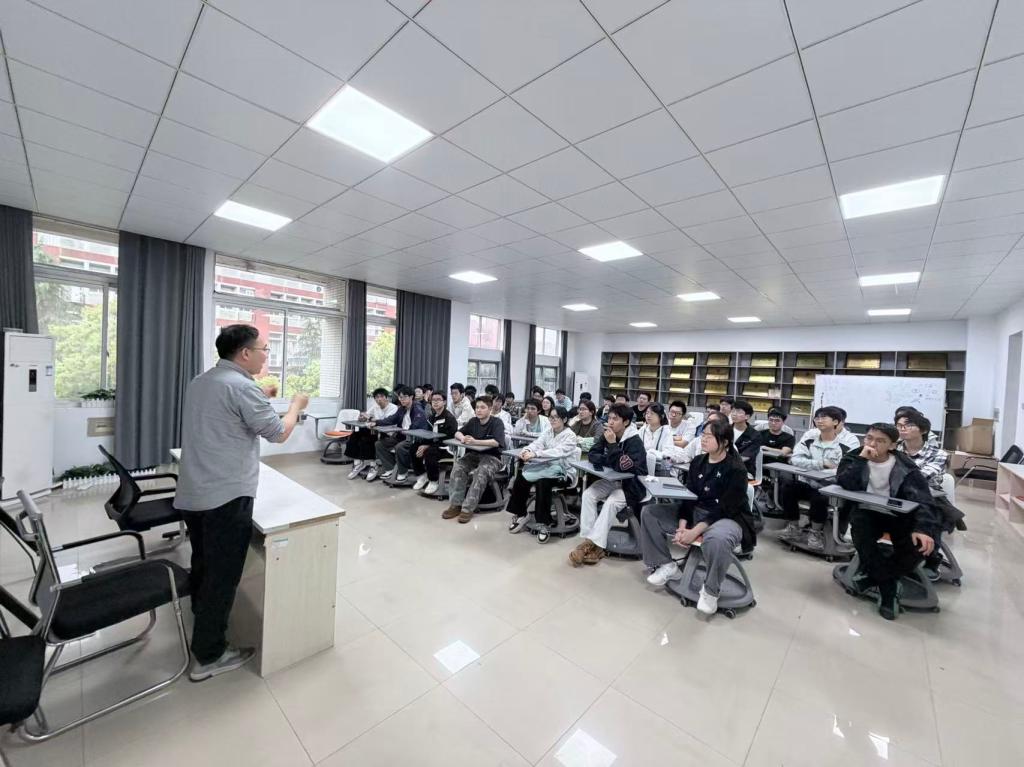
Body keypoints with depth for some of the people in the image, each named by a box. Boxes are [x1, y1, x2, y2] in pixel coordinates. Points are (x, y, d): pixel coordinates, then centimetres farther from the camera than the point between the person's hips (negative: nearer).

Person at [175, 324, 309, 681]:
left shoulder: (199, 382, 12)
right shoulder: (242, 387, -17)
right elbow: (278, 433, -12)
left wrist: (259, 399, 22)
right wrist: (296, 405, 3)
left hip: (192, 494, 9)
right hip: (226, 496, -9)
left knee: (203, 568, 23)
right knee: (222, 576, 4)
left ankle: (201, 630, 42)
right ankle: (208, 656, 16)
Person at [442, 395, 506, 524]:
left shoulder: (497, 422, -11)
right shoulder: (473, 421, 6)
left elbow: (497, 442, -25)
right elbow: (457, 433, 10)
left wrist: (475, 441, -32)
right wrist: (462, 438, -15)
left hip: (492, 457, -5)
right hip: (473, 454, 5)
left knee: (481, 473, -34)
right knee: (458, 467, -23)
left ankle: (468, 508, -29)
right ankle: (455, 504, -19)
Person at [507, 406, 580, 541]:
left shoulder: (570, 436, -9)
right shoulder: (547, 432, 11)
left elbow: (557, 452, -26)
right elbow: (536, 444, -4)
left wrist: (535, 454, -37)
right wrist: (527, 450, -27)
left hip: (562, 472, -6)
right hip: (546, 467, 6)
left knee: (543, 482, -34)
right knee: (521, 477, -16)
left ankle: (543, 524, -19)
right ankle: (520, 514, 1)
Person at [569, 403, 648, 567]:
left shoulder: (635, 442, -21)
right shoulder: (606, 435, -2)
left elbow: (622, 467, -30)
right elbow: (592, 455, -1)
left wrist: (612, 444, -30)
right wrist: (608, 461, -19)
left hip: (631, 484, -6)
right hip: (611, 480, 6)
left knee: (611, 503, -30)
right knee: (588, 494, -16)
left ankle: (595, 545, -22)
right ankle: (588, 540, -16)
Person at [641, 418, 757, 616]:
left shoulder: (736, 469, -16)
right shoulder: (697, 462, 4)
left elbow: (725, 509, -21)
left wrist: (695, 531, -26)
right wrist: (682, 526, -15)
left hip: (727, 518, -7)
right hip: (694, 512, 7)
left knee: (716, 540, -42)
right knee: (649, 512, -6)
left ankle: (711, 589, -12)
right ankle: (666, 565, 6)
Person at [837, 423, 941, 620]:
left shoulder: (904, 466, -10)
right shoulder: (854, 458, -7)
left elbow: (921, 498, -21)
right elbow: (845, 484, -24)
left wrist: (923, 527, -37)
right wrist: (861, 459, -28)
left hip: (898, 515, 1)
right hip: (868, 512, 0)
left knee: (920, 544, -26)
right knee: (859, 525, -33)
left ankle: (872, 575, -5)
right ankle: (887, 585, -16)